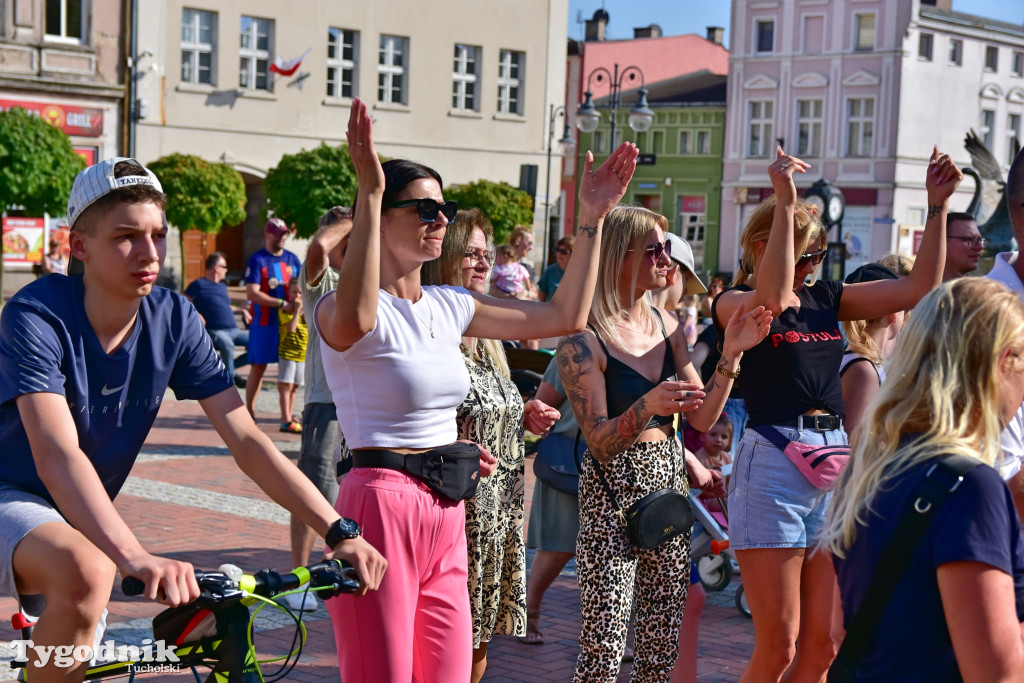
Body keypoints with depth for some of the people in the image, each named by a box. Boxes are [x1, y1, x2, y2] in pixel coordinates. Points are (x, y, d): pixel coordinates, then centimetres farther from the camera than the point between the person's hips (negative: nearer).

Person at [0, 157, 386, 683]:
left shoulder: (173, 320, -10)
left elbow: (245, 439, -13)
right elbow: (57, 456, -37)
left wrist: (339, 531, -23)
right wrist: (135, 558, -53)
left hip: (82, 516, 6)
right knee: (87, 573, -35)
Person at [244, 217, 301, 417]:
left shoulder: (292, 259, 11)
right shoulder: (257, 260, -4)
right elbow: (252, 293, -13)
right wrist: (281, 303, -19)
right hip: (264, 323, -4)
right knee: (258, 367, -1)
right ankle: (249, 412, 6)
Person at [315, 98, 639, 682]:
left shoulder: (450, 307, 12)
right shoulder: (342, 311, -9)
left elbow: (564, 316, 16)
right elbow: (353, 321, -36)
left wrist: (593, 218, 10)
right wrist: (370, 191, -38)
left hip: (447, 514, 7)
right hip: (381, 506, -7)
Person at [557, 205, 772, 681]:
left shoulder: (666, 326, 10)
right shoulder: (582, 341, -11)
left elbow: (703, 418, 9)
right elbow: (599, 441, -15)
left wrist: (731, 354, -3)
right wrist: (647, 406, -32)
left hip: (670, 485, 7)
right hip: (612, 495, -6)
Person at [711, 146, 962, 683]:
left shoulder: (827, 298, 15)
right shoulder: (734, 301, -1)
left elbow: (920, 287, 12)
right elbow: (774, 298, -25)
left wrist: (937, 205, 6)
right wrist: (785, 201, -26)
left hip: (835, 462, 6)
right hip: (771, 463, -6)